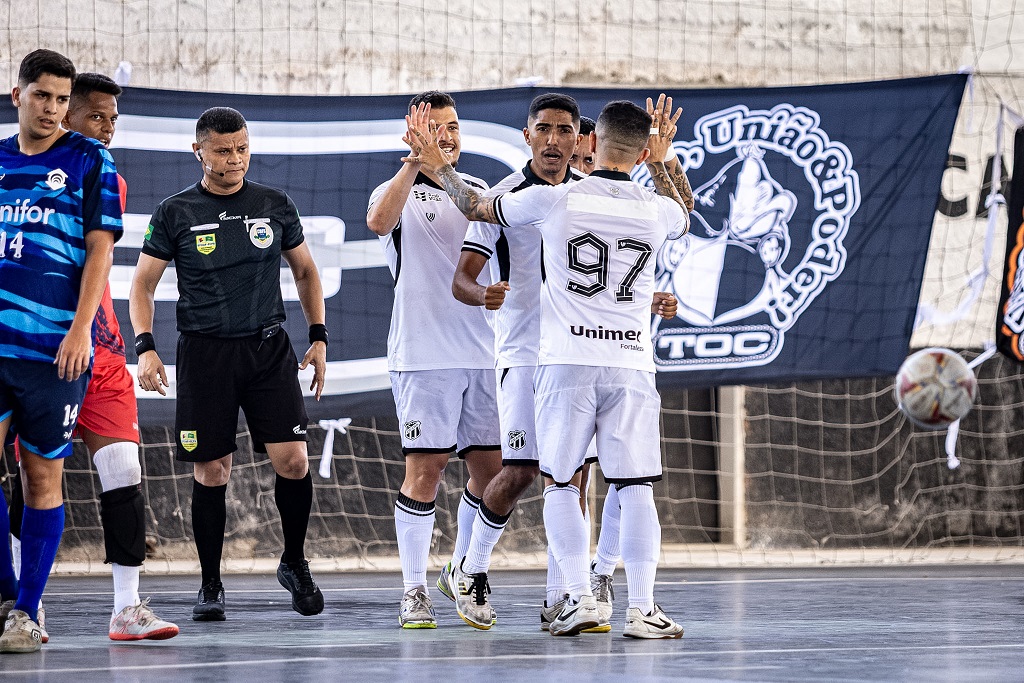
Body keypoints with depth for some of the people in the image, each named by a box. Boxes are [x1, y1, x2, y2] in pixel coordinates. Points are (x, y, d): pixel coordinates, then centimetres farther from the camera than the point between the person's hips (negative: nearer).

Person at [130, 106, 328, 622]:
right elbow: (143, 284, 4)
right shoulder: (175, 213, 0)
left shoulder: (275, 206, 7)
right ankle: (211, 585, 12)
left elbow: (305, 272, 18)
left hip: (268, 347, 1)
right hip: (205, 351, -1)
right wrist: (144, 347, -9)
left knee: (292, 460, -10)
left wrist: (318, 337, 9)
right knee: (211, 471, 0)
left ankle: (294, 563, 12)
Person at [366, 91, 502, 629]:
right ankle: (414, 590, -2)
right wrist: (416, 158, -32)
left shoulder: (478, 191, 15)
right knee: (425, 468, -7)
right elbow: (379, 221, -25)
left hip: (484, 352, 5)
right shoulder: (401, 192, -1)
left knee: (490, 467, 6)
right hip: (424, 356, -5)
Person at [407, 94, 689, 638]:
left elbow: (478, 207, 13)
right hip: (632, 364, 1)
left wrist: (436, 165, 25)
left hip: (568, 361, -1)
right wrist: (660, 161, 37)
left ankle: (580, 598, 0)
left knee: (559, 485, 10)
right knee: (636, 488, 2)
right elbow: (683, 218, 30)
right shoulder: (657, 211, 2)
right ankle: (642, 608, -5)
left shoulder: (552, 201, -4)